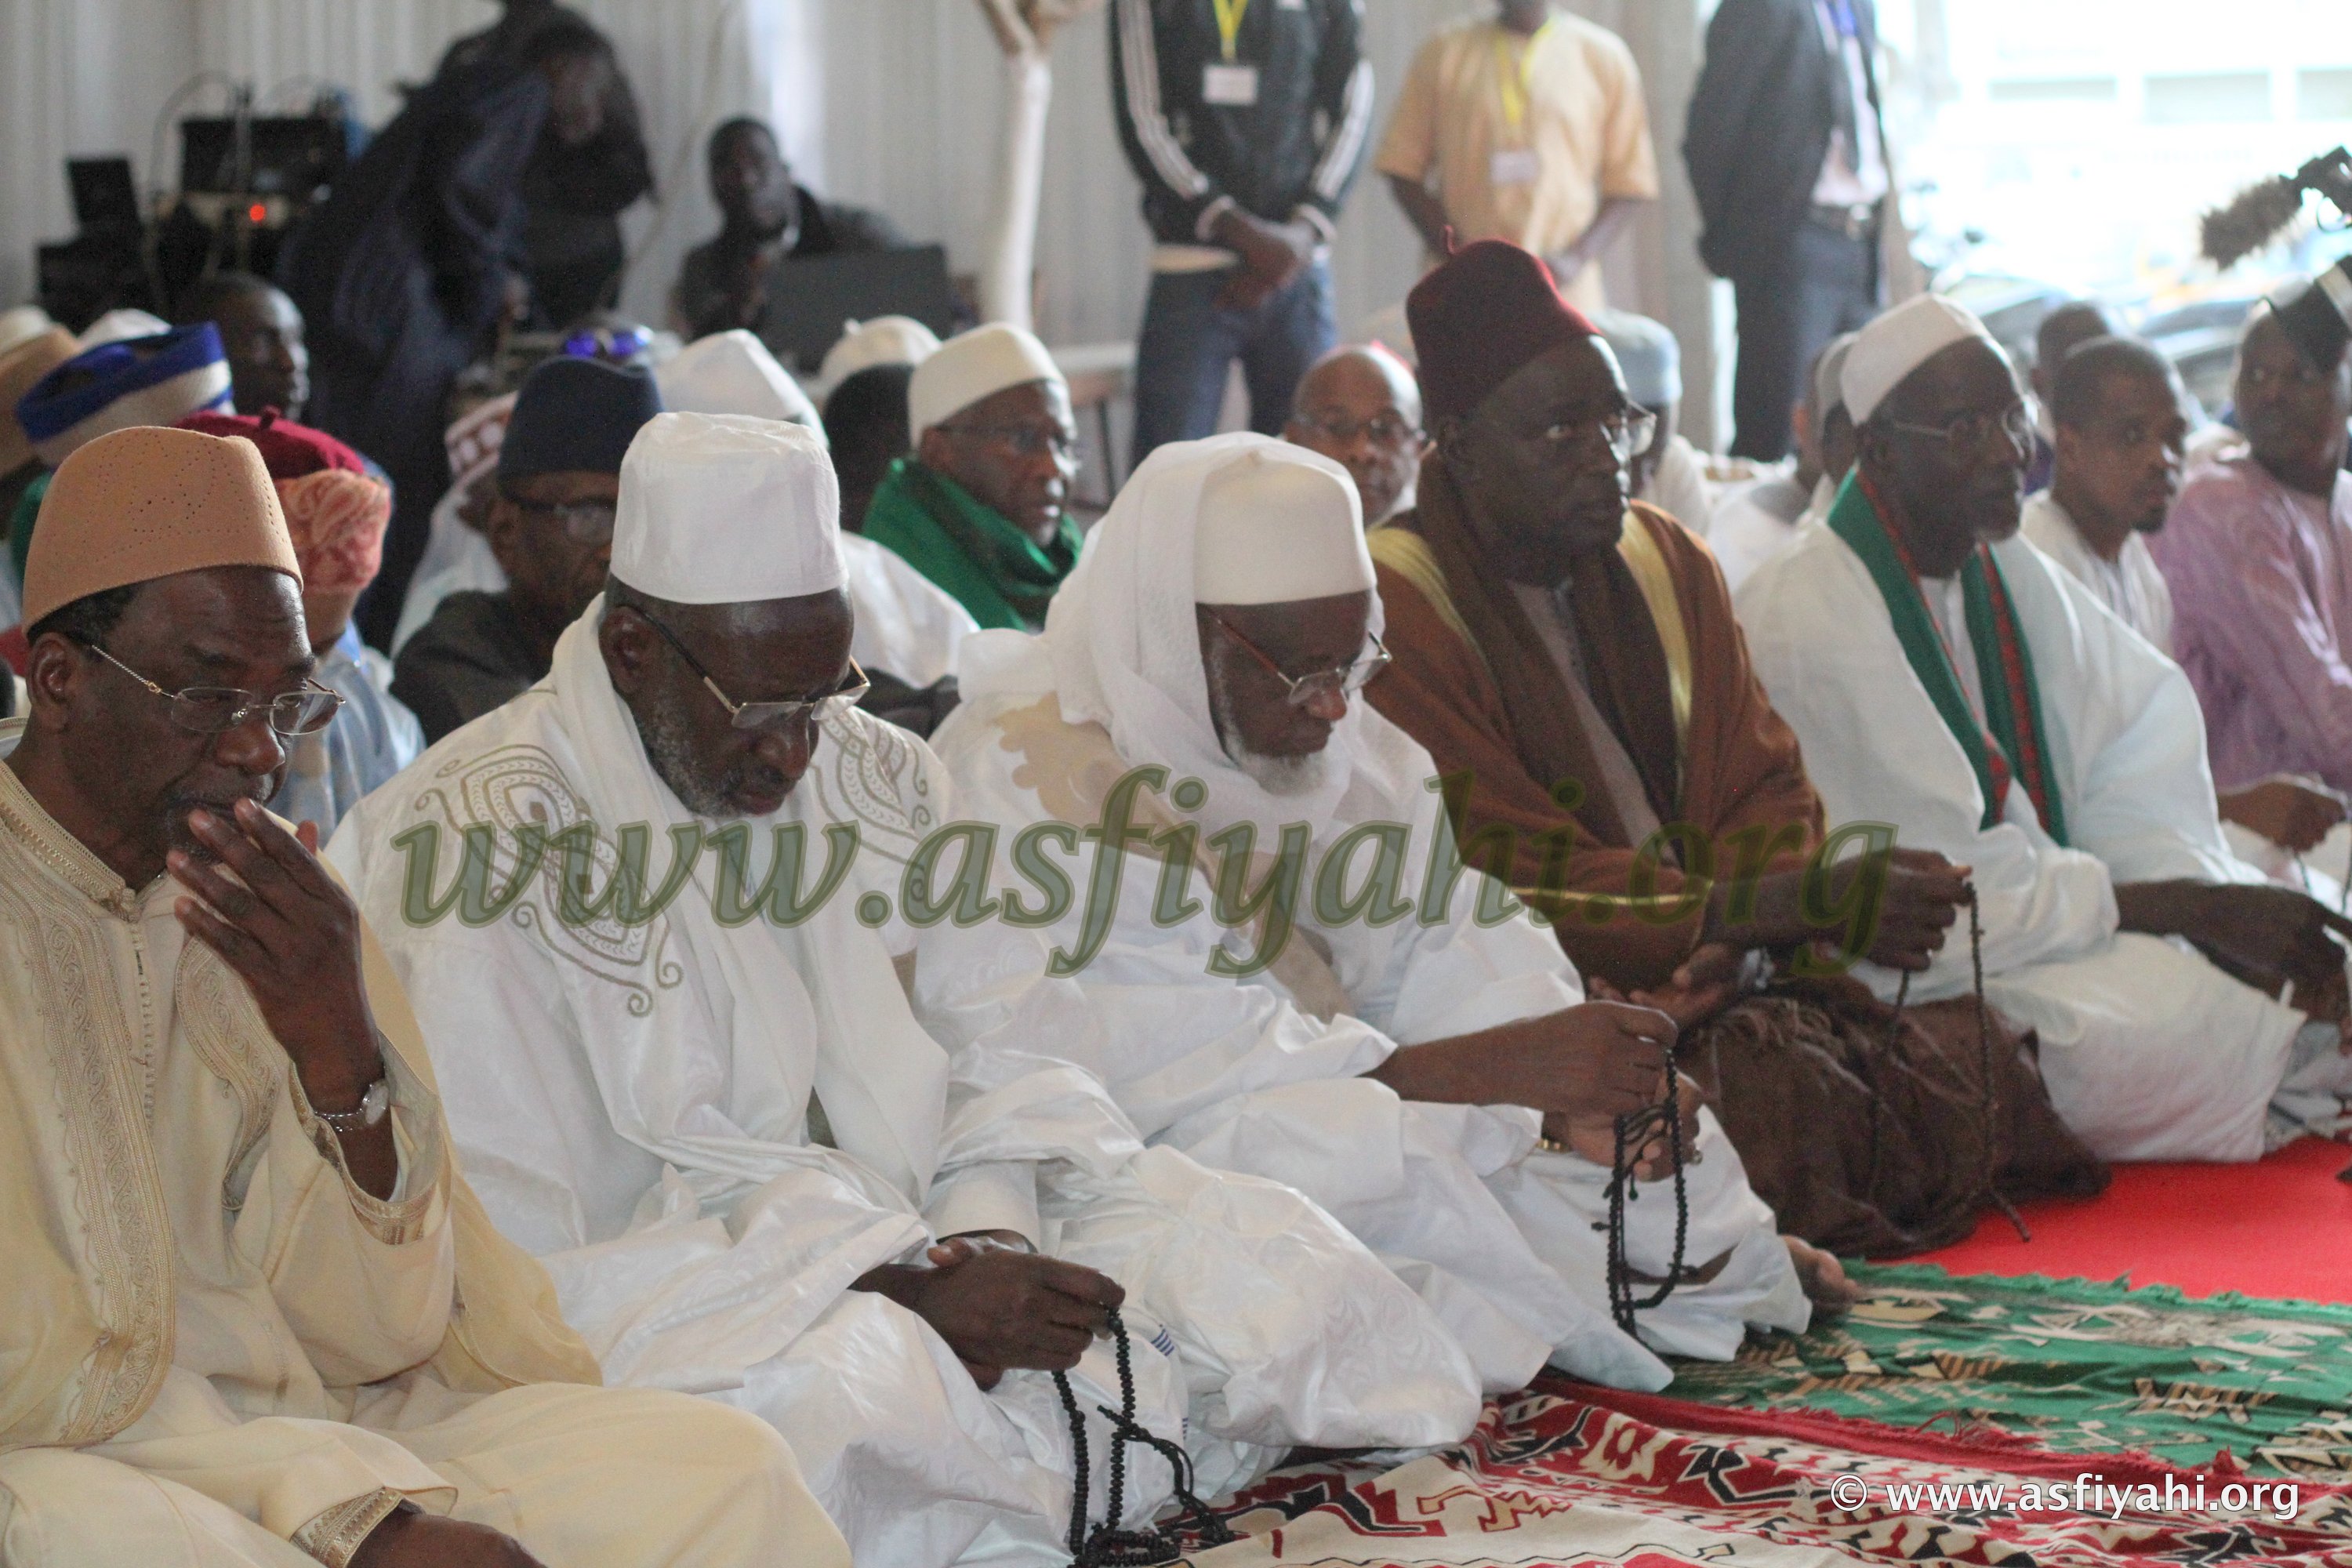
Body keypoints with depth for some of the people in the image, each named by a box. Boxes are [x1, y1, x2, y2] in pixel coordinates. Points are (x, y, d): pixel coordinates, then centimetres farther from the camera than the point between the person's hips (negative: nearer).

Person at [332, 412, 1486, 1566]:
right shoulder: (477, 850, -13)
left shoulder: (880, 779, 10)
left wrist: (983, 1245, -16)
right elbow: (526, 1245, -18)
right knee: (856, 1375, -38)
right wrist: (910, 1289, -24)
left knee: (1258, 1256, -9)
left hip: (919, 1246, 7)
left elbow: (1000, 1045, 9)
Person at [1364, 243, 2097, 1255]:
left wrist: (1731, 944, -14)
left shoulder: (1665, 560, 13)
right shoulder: (1397, 611, -11)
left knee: (1980, 1069, -15)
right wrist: (1798, 902, -23)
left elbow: (1764, 793, 10)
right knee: (1782, 1094, -32)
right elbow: (1508, 893, -17)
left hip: (1716, 989, 7)